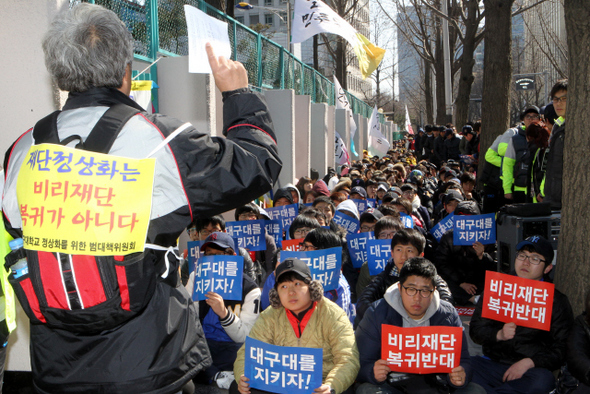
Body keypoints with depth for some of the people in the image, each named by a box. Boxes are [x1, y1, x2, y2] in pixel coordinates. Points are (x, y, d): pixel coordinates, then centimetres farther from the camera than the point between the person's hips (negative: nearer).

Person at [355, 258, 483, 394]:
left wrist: (461, 376, -20)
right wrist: (373, 373, -32)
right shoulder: (376, 314, -6)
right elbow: (361, 364, -7)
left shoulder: (448, 315, 2)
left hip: (435, 382, 2)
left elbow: (463, 360, 5)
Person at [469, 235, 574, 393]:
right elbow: (476, 329, 11)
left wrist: (529, 362, -13)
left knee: (542, 381, -37)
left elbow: (562, 348, 4)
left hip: (531, 369, -1)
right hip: (491, 361, 1)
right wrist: (498, 335, -12)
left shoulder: (557, 301, 9)